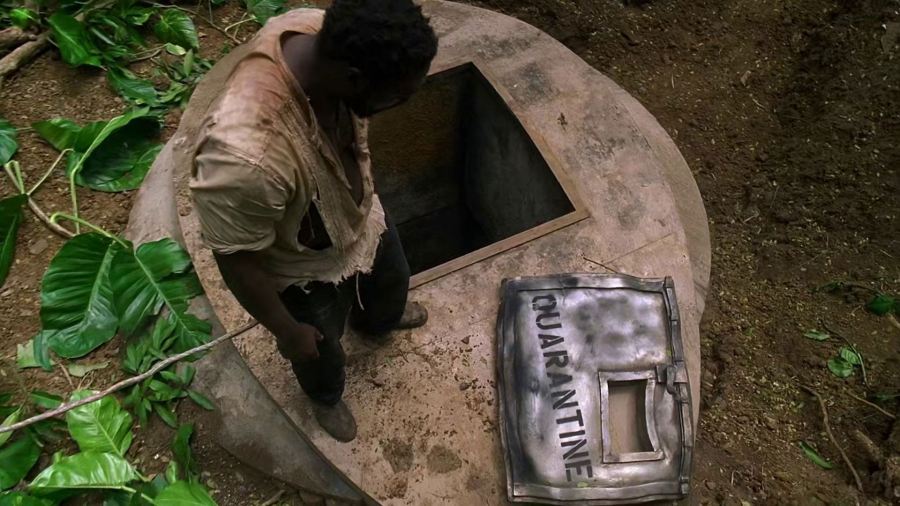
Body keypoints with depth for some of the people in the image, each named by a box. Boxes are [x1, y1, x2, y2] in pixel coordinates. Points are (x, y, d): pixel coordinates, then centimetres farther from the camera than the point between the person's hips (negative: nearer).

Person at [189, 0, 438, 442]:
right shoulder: (246, 156, -47)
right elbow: (238, 261, -28)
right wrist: (286, 331, -12)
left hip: (360, 216, 6)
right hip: (306, 272, -5)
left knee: (391, 282, 36)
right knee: (321, 354, 27)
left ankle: (376, 322, 73)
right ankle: (326, 397, 64)